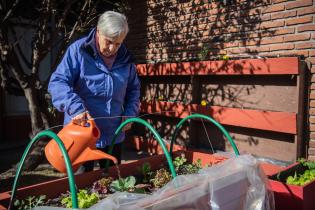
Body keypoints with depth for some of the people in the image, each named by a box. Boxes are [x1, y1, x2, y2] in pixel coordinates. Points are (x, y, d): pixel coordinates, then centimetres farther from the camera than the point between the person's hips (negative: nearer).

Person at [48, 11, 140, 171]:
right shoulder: (78, 50, -11)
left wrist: (130, 113, 0)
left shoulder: (126, 59, 3)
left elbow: (133, 89, 15)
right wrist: (76, 108, -31)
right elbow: (57, 82, -16)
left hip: (114, 135, 5)